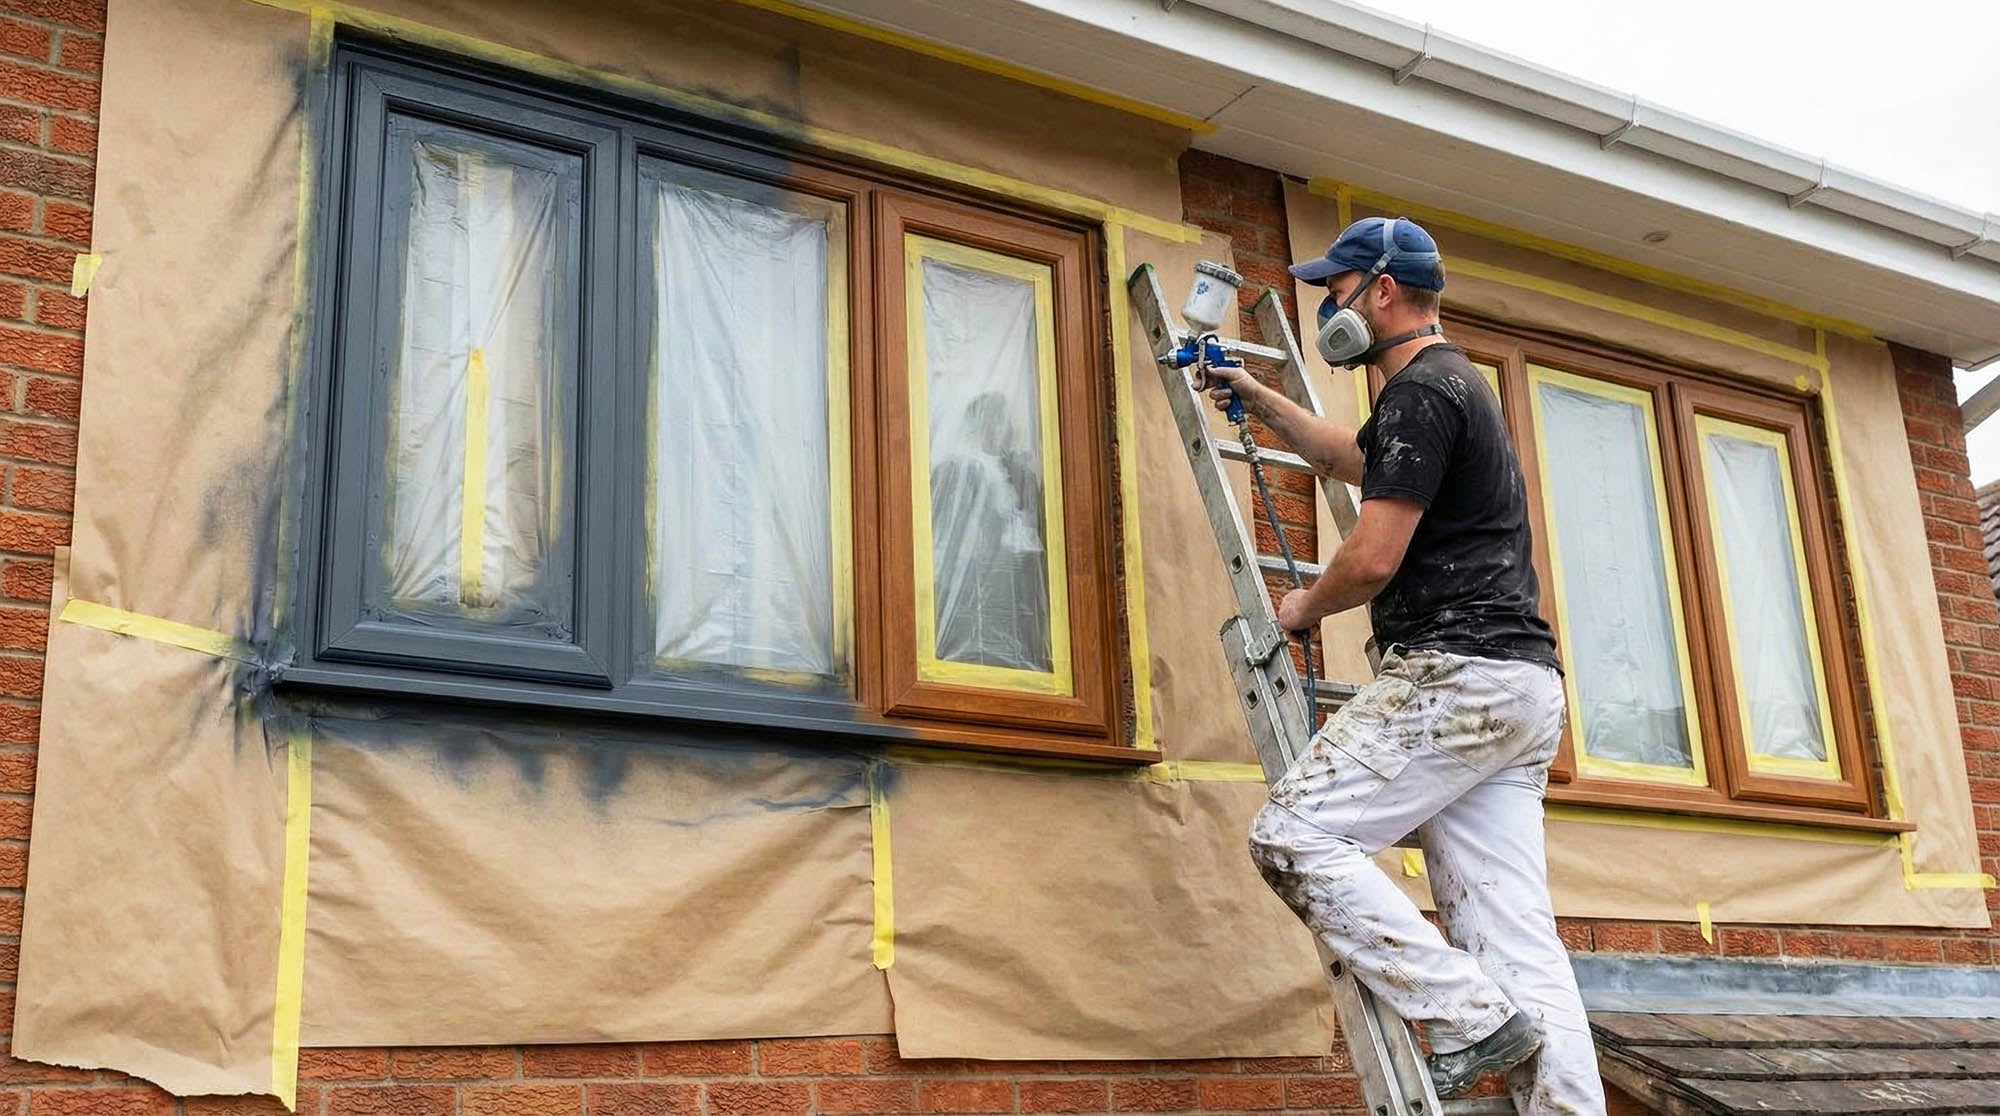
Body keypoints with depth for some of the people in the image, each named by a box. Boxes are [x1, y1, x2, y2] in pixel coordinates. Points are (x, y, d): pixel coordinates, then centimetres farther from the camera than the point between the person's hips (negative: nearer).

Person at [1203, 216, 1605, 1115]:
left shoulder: (1420, 390, -8)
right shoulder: (1455, 385, 25)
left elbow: (1372, 560, -15)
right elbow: (1347, 455, 45)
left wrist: (1304, 608, 4)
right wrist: (1257, 397, 49)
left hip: (1455, 674, -10)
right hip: (1524, 686, 10)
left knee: (1293, 837, -10)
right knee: (1517, 941, 3)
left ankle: (1469, 1018, -12)